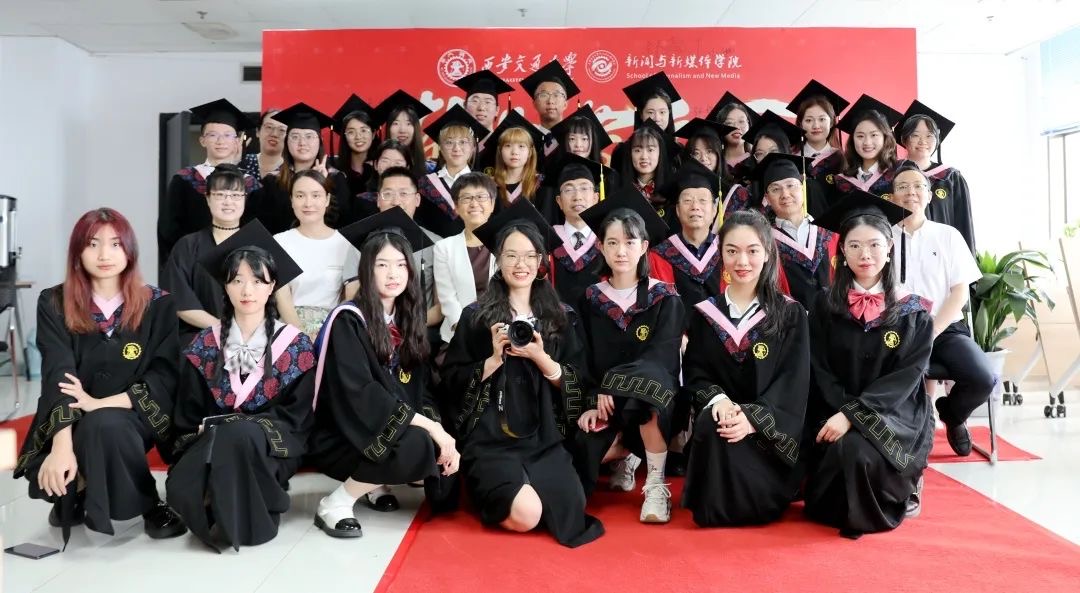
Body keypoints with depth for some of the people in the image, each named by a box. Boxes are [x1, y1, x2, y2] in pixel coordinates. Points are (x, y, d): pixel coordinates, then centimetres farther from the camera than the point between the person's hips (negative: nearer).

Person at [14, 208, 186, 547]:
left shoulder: (159, 305, -4)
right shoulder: (54, 304, -3)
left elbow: (165, 378, -10)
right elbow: (58, 378, -15)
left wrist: (102, 403, -23)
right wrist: (62, 446, -28)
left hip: (133, 418, -1)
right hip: (71, 426, 2)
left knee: (104, 425, -36)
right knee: (50, 476, -29)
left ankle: (150, 505, -10)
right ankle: (75, 494, 11)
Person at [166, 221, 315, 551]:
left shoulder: (295, 345, 0)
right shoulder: (205, 346, 7)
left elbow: (296, 418, -5)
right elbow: (187, 417, 8)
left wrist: (227, 425, -14)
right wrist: (213, 433, -15)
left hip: (272, 450, -2)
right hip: (211, 444, 2)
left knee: (239, 434, -37)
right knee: (180, 489, -32)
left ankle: (250, 518, -17)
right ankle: (220, 507, -2)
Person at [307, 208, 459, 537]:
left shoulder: (406, 322, 7)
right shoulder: (348, 320, -14)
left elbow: (419, 391, 6)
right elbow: (360, 395, -25)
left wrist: (439, 430, -13)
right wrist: (431, 427, -26)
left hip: (393, 433, 8)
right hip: (342, 437, -7)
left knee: (446, 455, -13)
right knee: (418, 448, -32)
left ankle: (371, 483, 11)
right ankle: (336, 504, -13)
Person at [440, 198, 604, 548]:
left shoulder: (562, 317, 8)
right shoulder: (475, 316, 2)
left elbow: (577, 385, 3)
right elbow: (453, 381, -1)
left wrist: (541, 358, -13)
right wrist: (494, 358, -15)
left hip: (544, 437, 3)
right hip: (489, 437, -3)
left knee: (569, 514, -17)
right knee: (524, 515, -24)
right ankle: (486, 491, 11)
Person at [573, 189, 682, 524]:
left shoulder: (665, 299, -3)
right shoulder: (590, 299, 5)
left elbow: (661, 360, -12)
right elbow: (583, 361, 3)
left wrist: (611, 384, -22)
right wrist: (594, 400, -13)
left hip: (650, 397, -3)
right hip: (603, 400, 3)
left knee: (645, 381, -38)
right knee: (577, 450, -24)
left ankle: (656, 484, -17)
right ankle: (628, 455, 13)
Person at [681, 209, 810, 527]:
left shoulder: (790, 314, 2)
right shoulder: (704, 314, 8)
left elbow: (793, 382, -6)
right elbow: (694, 373, 4)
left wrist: (754, 417, -22)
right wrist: (718, 399, -20)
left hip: (771, 430, -2)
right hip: (720, 416, 2)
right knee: (710, 428, -33)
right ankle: (715, 509, -5)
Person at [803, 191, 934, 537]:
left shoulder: (913, 311, 1)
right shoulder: (825, 307, 5)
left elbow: (907, 376, -8)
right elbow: (820, 372, 1)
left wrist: (854, 415, -20)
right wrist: (843, 414, -16)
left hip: (895, 416, -1)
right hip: (836, 413, 2)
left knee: (856, 449, -32)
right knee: (842, 450, -30)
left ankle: (899, 496, 3)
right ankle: (844, 509, 7)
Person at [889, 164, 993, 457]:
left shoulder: (948, 235, 8)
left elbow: (960, 292, 2)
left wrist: (930, 334, -12)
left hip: (946, 329, 2)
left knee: (982, 379, -26)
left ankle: (951, 414, 13)